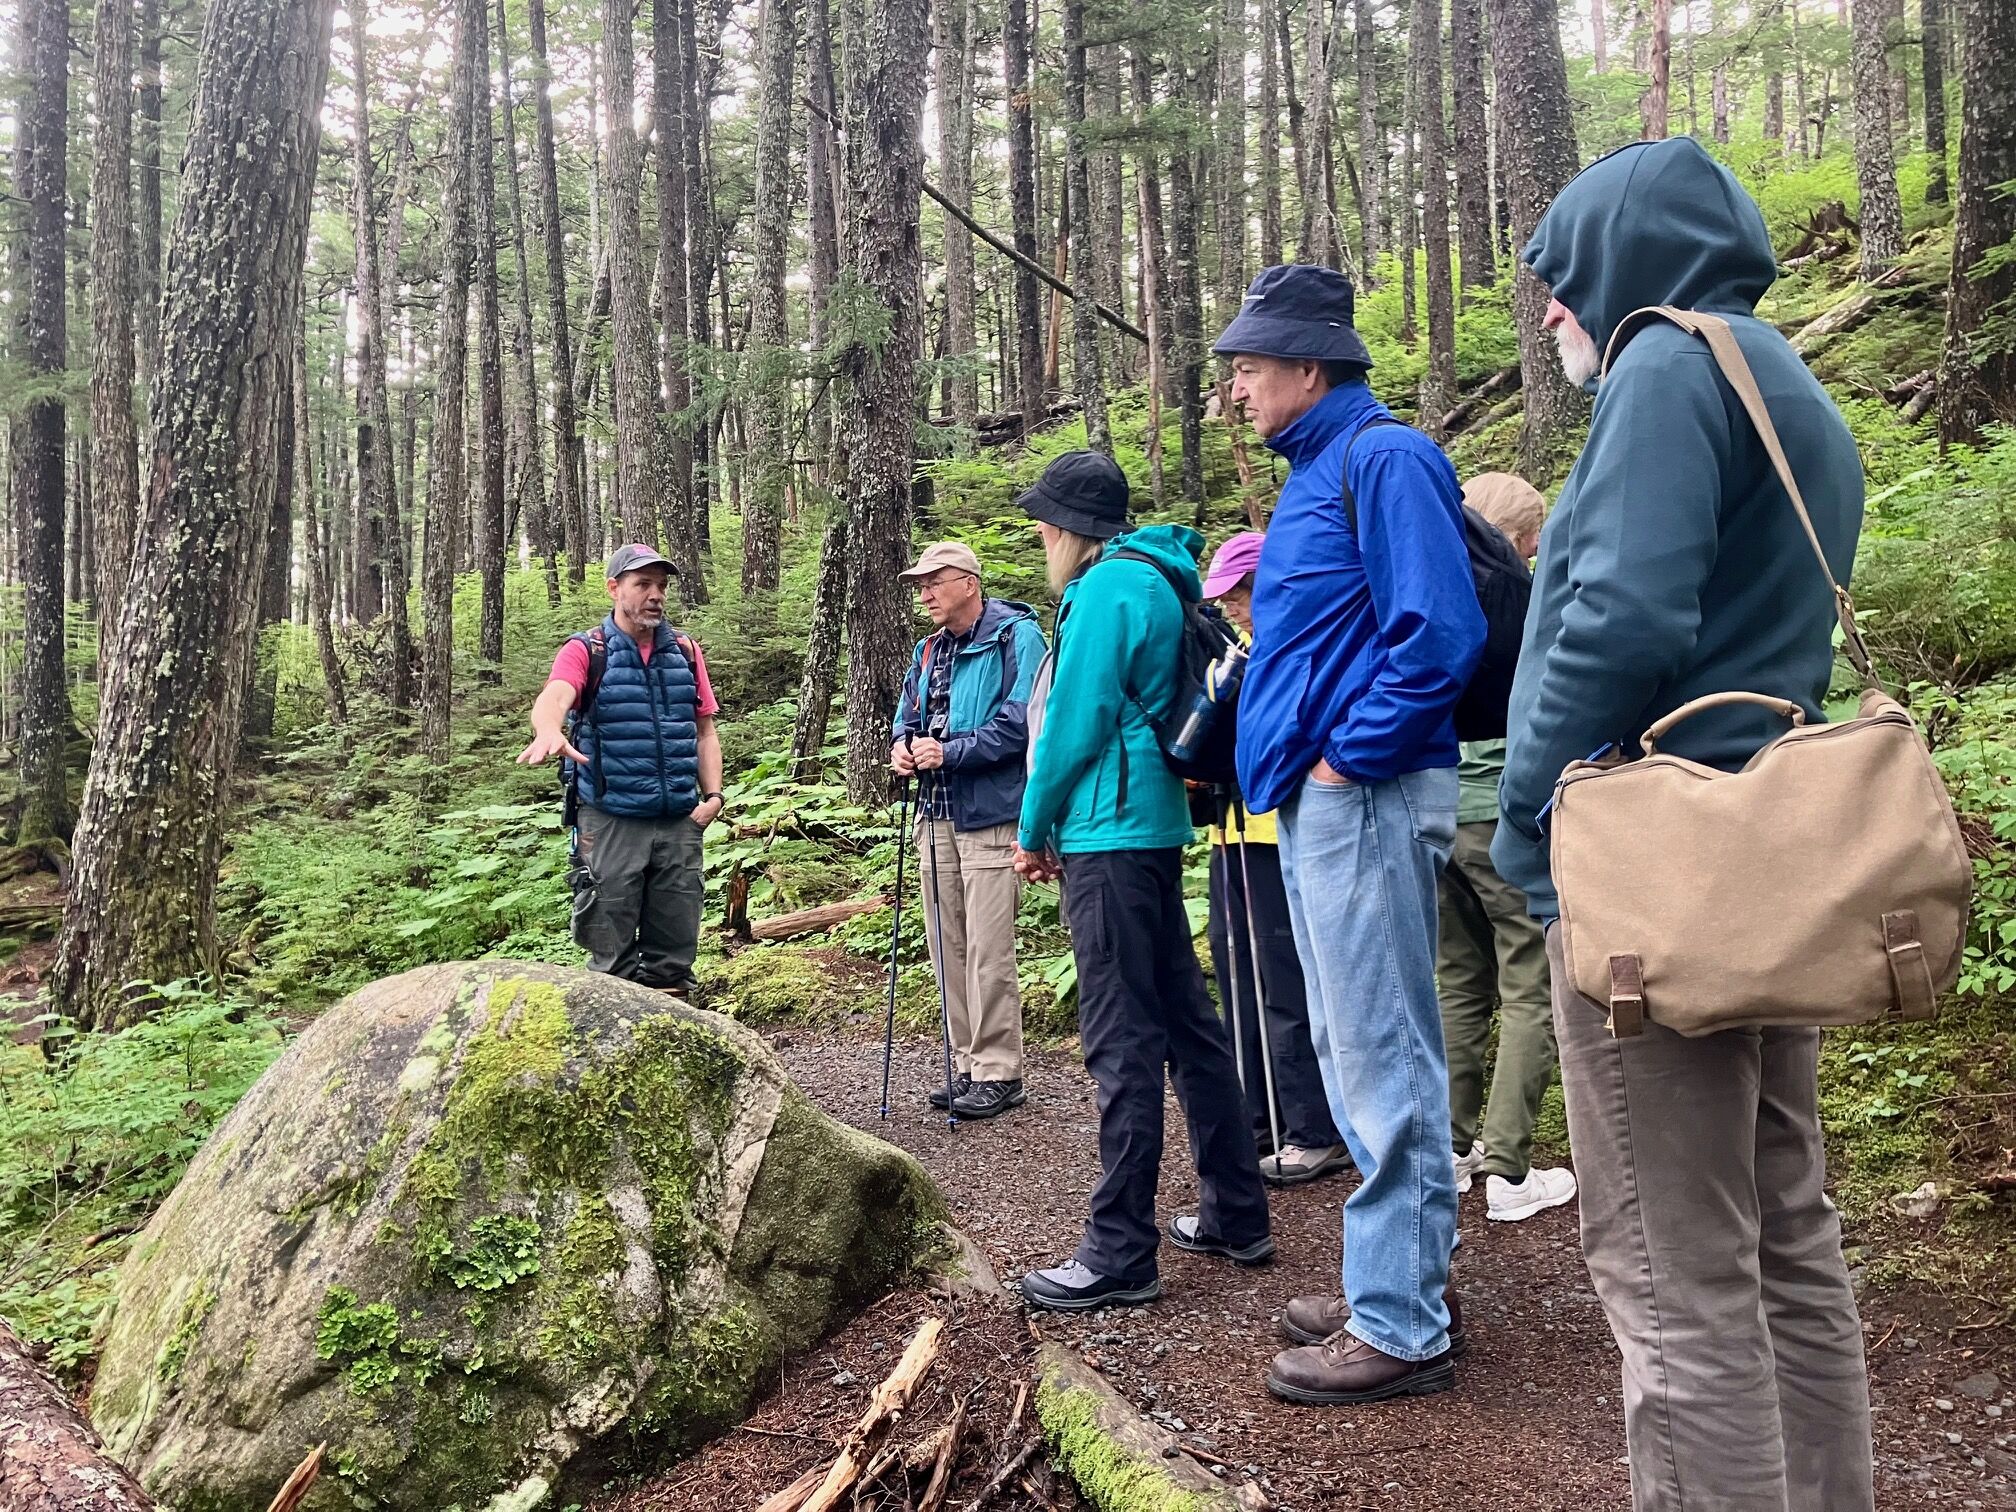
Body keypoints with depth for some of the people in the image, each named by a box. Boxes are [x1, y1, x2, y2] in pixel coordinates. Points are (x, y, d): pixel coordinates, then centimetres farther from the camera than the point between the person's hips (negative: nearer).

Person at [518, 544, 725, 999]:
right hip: (611, 824, -3)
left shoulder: (685, 652, 11)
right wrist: (550, 733, -44)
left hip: (679, 824, 4)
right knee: (613, 957, 3)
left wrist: (713, 795, 1)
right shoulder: (587, 651, -2)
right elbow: (553, 698, -21)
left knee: (675, 952, 10)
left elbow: (705, 730, 14)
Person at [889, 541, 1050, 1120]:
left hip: (991, 816, -8)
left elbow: (1021, 721, -17)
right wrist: (902, 745, 1)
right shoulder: (928, 651, 17)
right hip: (936, 816, 8)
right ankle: (968, 1066, 20)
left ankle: (998, 1072, 3)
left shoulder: (1018, 636, -8)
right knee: (946, 949, 11)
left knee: (988, 952, -6)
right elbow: (907, 714, 24)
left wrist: (949, 752, -17)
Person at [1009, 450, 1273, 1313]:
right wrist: (1056, 826, 19)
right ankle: (1237, 1216, 24)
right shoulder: (1155, 582, 19)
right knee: (1184, 1018, 14)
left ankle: (1119, 1255, 0)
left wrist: (1033, 831, -3)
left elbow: (1075, 722, -16)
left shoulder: (1108, 586, -12)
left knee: (1122, 1044, -6)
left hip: (1110, 835, -10)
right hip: (1153, 824, 10)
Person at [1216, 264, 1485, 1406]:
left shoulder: (1383, 458, -11)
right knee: (1364, 1055, 16)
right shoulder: (1319, 472, 20)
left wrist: (1349, 757, -17)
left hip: (1364, 799, -11)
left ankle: (1401, 1330, 4)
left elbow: (1440, 632, -22)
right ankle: (1405, 1280, 27)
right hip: (1320, 801, 11)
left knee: (1381, 1064, -5)